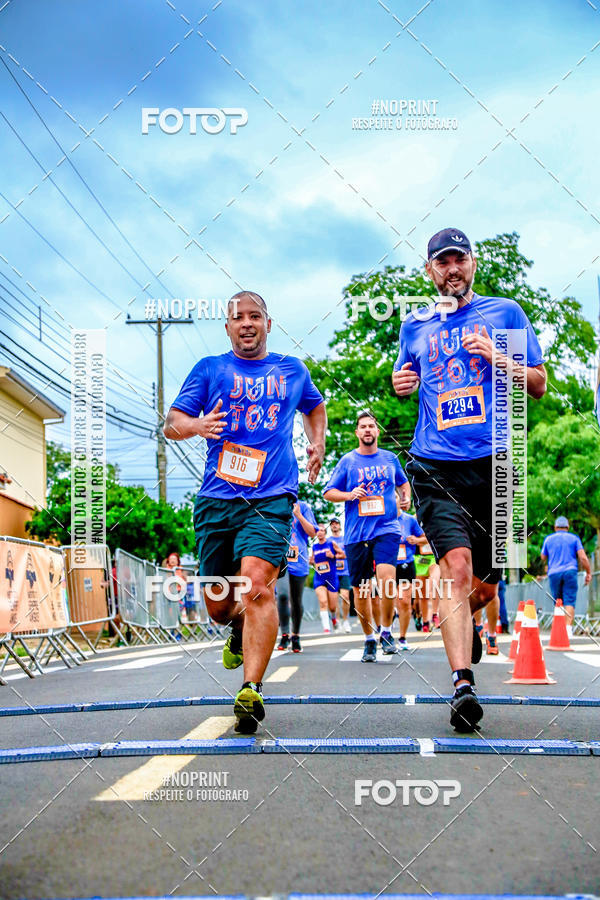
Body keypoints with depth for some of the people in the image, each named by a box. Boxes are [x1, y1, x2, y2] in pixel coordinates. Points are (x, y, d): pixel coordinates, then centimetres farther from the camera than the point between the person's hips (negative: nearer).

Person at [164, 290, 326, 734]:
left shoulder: (292, 370, 16)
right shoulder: (210, 368, 11)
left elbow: (316, 408, 36)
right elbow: (172, 424, 7)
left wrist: (318, 445, 17)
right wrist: (197, 425, -16)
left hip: (271, 499, -1)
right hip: (217, 499, 2)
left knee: (256, 582, -24)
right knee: (218, 605, 7)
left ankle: (251, 691, -26)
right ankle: (241, 628, 44)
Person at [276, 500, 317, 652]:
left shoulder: (302, 506, 6)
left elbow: (312, 533, 0)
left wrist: (299, 515, -11)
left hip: (299, 561, 1)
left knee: (296, 601, 8)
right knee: (283, 595, -20)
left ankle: (296, 637, 24)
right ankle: (284, 636, -12)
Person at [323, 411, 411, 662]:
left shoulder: (390, 458, 12)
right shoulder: (347, 461, 6)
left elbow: (403, 482, 29)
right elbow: (328, 492, 7)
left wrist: (406, 497, 9)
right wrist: (350, 495, -10)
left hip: (386, 529, 0)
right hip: (356, 534, 0)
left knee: (386, 576, -22)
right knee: (361, 590, 4)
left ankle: (386, 632, -6)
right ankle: (369, 640, 20)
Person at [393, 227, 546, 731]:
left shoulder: (505, 312, 11)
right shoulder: (415, 327, 18)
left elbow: (539, 384, 9)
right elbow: (407, 383, 32)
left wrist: (497, 359, -8)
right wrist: (400, 383, 8)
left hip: (495, 462, 0)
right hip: (435, 465, 0)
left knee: (486, 582, 8)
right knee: (457, 567, -19)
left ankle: (462, 622, 42)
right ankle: (462, 684, -20)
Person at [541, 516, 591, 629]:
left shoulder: (548, 539, 13)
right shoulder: (574, 538, 9)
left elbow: (543, 558, 20)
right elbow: (583, 557, -1)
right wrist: (589, 573, 6)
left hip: (554, 574, 2)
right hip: (570, 572, -2)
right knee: (570, 602, -8)